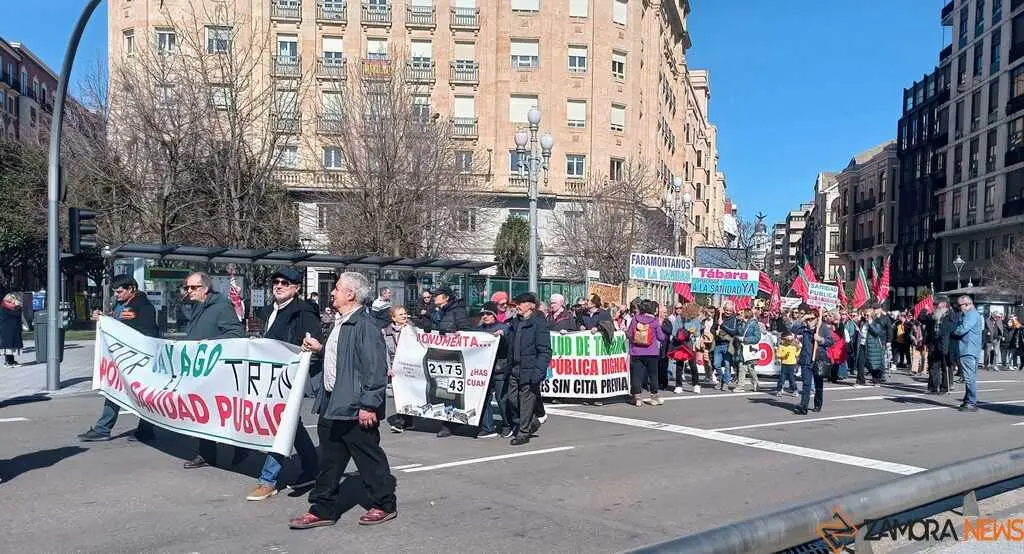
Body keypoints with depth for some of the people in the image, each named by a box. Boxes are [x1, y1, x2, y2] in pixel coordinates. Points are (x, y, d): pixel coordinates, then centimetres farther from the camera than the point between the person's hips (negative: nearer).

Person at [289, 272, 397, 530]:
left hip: (355, 409, -10)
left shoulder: (365, 325, -18)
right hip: (332, 405, 10)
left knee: (369, 458, 5)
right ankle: (323, 509, 26)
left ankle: (384, 504, 21)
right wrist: (320, 349, 17)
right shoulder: (341, 324, 13)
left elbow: (375, 369, -22)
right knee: (329, 461, 16)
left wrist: (369, 405, -23)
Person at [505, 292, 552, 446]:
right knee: (512, 398, 9)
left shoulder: (539, 323, -9)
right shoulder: (515, 323, 14)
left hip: (530, 370, -8)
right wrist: (508, 368, 14)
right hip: (515, 369, 8)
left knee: (526, 400, 0)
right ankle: (533, 421, 30)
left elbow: (545, 351, -13)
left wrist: (539, 372, -19)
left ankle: (523, 433, 13)